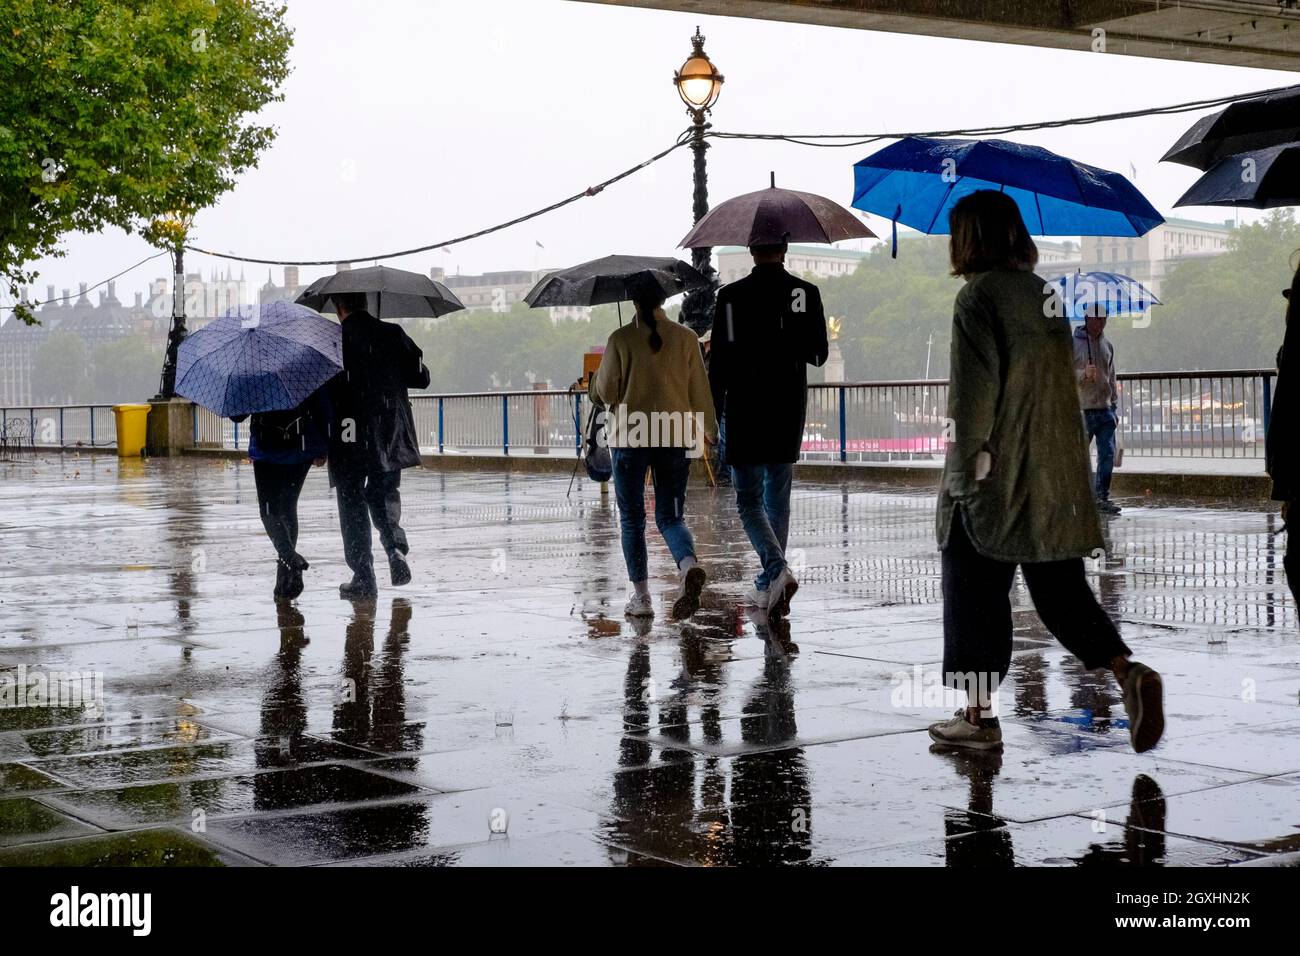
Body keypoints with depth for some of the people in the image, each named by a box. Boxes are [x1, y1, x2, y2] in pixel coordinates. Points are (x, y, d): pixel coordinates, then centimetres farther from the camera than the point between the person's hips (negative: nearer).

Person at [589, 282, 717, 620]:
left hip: (630, 437, -2)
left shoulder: (621, 339, -5)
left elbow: (604, 393, -4)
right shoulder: (686, 338, 2)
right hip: (676, 437, 2)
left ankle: (641, 596, 8)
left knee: (632, 519, 11)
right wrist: (709, 430, 18)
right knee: (671, 516, 8)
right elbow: (699, 389, 5)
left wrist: (595, 380, 19)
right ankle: (688, 565, -22)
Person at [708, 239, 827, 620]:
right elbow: (819, 353, 1)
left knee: (749, 501, 4)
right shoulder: (805, 292, -2)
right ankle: (767, 587, 17)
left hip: (744, 412, -2)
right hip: (789, 411, 2)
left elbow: (719, 360, -6)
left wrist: (713, 412, 3)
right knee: (778, 498, 14)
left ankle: (777, 570, -20)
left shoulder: (731, 295, -6)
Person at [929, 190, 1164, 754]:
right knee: (1061, 588, 10)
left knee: (975, 591, 4)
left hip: (997, 475, -7)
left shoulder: (980, 295, -10)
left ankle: (979, 717, 9)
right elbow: (1059, 382, 16)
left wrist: (967, 467, -9)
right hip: (1058, 474, 7)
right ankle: (1129, 675, -8)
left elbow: (975, 391, -15)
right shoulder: (1044, 294, 12)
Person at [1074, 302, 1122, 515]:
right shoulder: (1073, 343, -4)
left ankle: (1102, 497, 5)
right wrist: (1083, 374, -25)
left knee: (1108, 454, -1)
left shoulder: (1107, 345, 15)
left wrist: (1113, 405, 19)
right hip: (1082, 409, -5)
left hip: (1105, 410, 5)